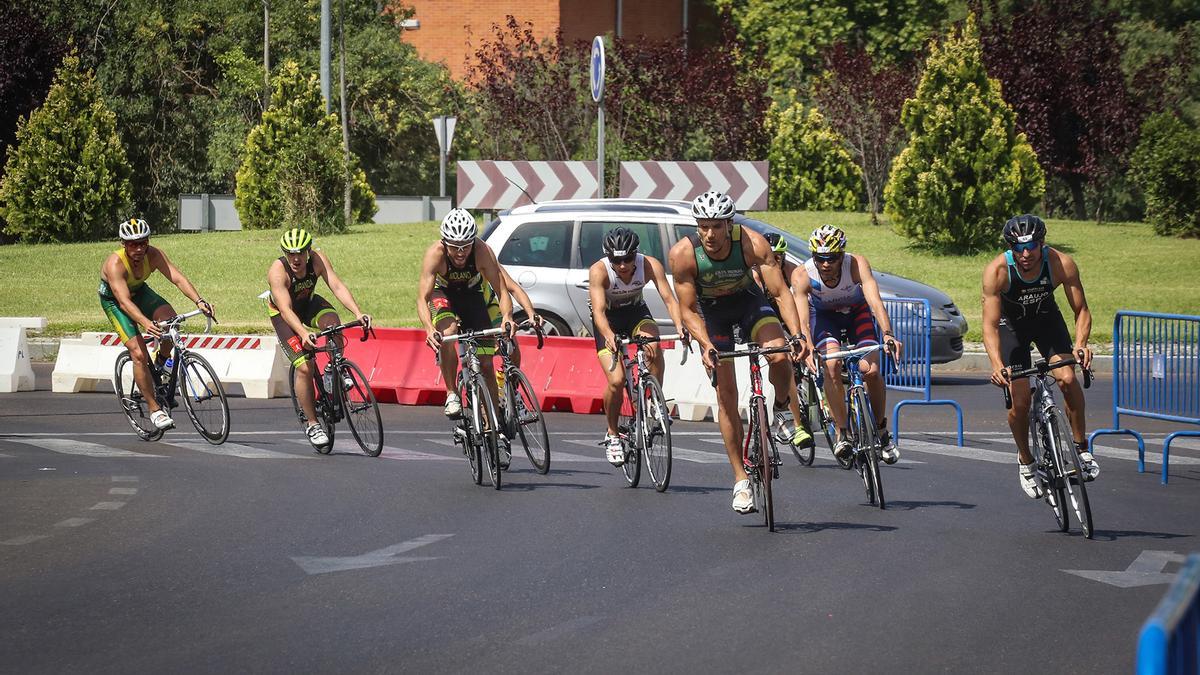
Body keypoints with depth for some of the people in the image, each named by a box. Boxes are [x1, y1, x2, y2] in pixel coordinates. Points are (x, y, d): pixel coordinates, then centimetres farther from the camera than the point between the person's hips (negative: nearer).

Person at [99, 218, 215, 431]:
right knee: (138, 353, -19)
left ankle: (159, 364, 5)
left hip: (139, 291, 4)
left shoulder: (153, 254, -24)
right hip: (113, 300, -4)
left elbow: (177, 278, -32)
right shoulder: (115, 264, -36)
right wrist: (146, 323, -62)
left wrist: (199, 301, -49)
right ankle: (154, 410, -9)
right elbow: (124, 302, -45)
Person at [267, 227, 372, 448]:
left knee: (332, 322, -32)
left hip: (309, 303, 3)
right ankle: (311, 424, -1)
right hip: (282, 314, -3)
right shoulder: (277, 271, -34)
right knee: (304, 367, -16)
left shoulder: (317, 259, -25)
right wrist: (304, 334, -59)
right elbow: (286, 309, -42)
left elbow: (337, 286, -33)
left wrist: (358, 313, -48)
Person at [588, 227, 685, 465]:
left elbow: (669, 298, -32)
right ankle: (612, 435, 6)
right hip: (609, 320, -2)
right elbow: (599, 310, -38)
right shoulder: (599, 271, -30)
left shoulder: (650, 265, -25)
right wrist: (609, 336, -57)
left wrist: (679, 326, -50)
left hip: (636, 312, 2)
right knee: (616, 380, -17)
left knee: (654, 346, -33)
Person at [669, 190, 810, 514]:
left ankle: (783, 406, 6)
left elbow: (780, 292, -30)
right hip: (710, 311, 0)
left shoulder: (752, 243, -31)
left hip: (748, 301, 0)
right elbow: (687, 310, -21)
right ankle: (740, 480, 2)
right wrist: (705, 345, -37)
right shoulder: (683, 253, -30)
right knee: (726, 393, -5)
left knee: (779, 354, -28)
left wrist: (797, 334, -43)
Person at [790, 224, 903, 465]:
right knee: (832, 365, -27)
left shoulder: (857, 264, -33)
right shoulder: (802, 275, -32)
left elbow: (875, 300, -44)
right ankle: (842, 434, -17)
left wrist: (888, 335, -59)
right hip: (824, 316, 0)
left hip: (857, 312, 0)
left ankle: (881, 431, 6)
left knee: (871, 370, -17)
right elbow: (801, 317, -40)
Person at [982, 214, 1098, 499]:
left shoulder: (1062, 264, -29)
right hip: (1011, 323, -1)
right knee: (1020, 400, -10)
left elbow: (1082, 310, -23)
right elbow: (990, 325, -35)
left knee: (1067, 379, -22)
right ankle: (1025, 461, 15)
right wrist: (997, 365, -50)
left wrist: (1080, 343, -43)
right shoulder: (997, 270, -33)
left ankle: (1082, 449, -5)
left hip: (1046, 318, 1)